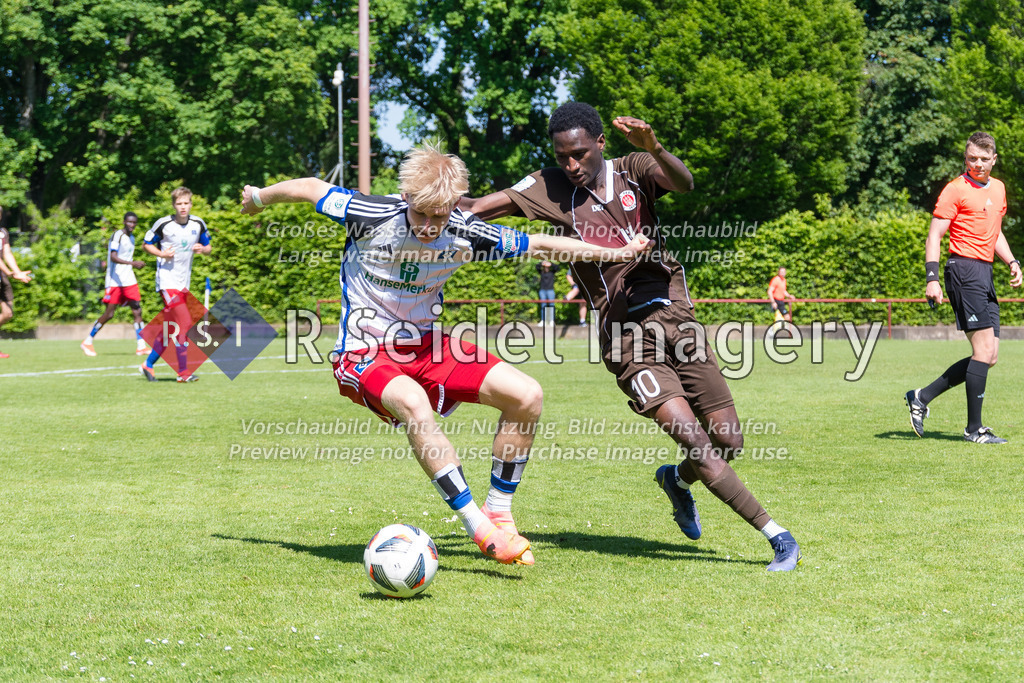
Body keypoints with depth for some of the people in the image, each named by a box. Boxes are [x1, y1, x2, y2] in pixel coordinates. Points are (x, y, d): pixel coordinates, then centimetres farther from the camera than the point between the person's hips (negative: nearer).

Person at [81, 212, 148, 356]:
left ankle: (141, 346, -5)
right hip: (115, 281, -7)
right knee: (109, 314, -6)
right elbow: (113, 257, -24)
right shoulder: (118, 235, -12)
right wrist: (132, 263, -36)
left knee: (137, 311, -4)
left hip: (129, 280, 7)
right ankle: (88, 342, 9)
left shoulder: (131, 237, 15)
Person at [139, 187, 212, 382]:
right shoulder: (163, 224, -9)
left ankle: (149, 364, 24)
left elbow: (208, 247, 15)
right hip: (167, 280, -6)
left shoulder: (198, 224, 4)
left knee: (171, 327, 10)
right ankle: (183, 372, -11)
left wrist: (202, 248, -8)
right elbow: (146, 244, 1)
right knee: (184, 323, -15)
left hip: (184, 282, 6)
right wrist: (161, 254, -16)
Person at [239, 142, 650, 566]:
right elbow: (310, 188, -4)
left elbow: (537, 245, 3)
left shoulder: (463, 234, -10)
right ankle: (478, 527, -31)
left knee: (527, 395, -11)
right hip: (365, 353, -5)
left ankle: (498, 514, 3)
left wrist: (614, 253, 7)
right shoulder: (372, 216, -21)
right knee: (413, 403, -39)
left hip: (425, 343, 5)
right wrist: (259, 197, 13)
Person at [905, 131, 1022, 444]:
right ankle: (974, 428, -6)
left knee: (988, 355, 6)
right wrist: (931, 278, -17)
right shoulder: (956, 189, -6)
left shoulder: (998, 188, 18)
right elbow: (934, 236, -8)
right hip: (965, 268, -9)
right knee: (984, 349, -12)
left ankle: (923, 397, 14)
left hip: (984, 272, 9)